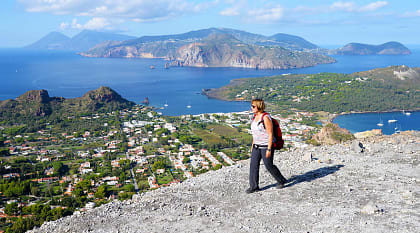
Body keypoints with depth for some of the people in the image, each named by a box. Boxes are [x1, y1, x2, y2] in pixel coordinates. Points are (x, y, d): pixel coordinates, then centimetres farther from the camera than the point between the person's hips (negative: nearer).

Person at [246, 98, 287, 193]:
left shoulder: (266, 117, -21)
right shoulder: (255, 116, 6)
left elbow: (270, 134, -20)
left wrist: (269, 149, -21)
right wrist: (253, 145, 17)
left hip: (267, 146, -8)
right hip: (257, 146, 8)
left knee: (269, 165, 5)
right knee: (253, 165, 2)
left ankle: (281, 181, 28)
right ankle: (254, 186, 9)